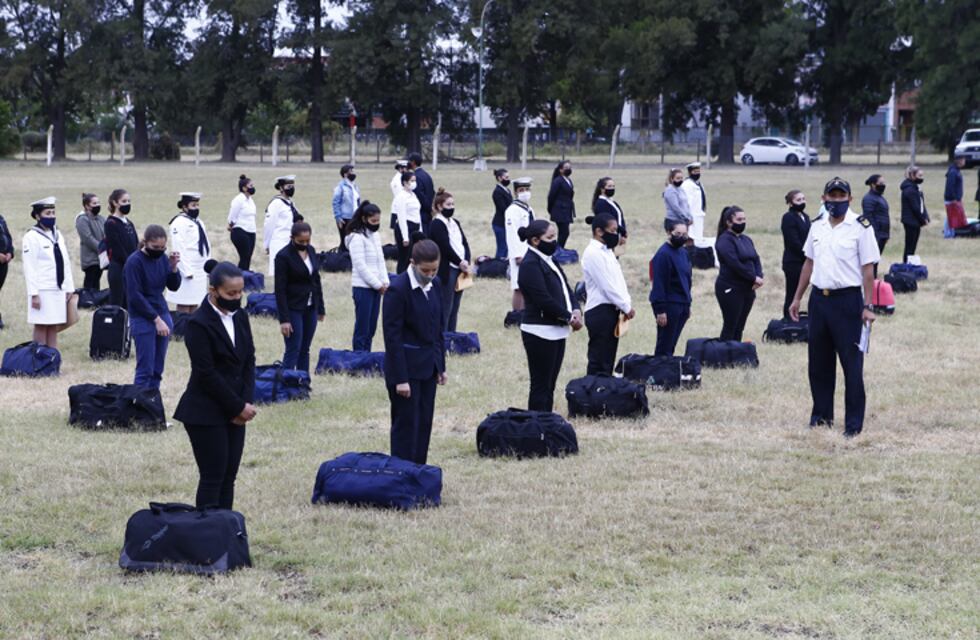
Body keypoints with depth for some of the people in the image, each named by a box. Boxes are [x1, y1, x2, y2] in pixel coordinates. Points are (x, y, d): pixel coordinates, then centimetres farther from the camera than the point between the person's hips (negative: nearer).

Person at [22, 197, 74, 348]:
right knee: (41, 327, -2)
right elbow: (30, 268, -12)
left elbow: (66, 263, 16)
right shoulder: (31, 237, -8)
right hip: (43, 291, -6)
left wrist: (69, 288, 11)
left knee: (54, 328, 8)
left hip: (59, 289, 6)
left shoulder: (57, 235, 14)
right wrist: (34, 294, -16)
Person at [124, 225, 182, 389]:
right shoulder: (134, 261, -13)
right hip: (143, 319, -6)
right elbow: (135, 295, -14)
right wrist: (156, 319, -15)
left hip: (163, 315, 6)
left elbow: (173, 286, 8)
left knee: (158, 369, 8)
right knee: (146, 369, -5)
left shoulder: (161, 258, 3)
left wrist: (174, 267, -10)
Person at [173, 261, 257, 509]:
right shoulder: (199, 324, -15)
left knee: (228, 477, 7)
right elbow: (206, 374, -16)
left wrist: (246, 403, -4)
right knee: (213, 477, -5)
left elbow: (249, 361, 9)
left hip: (235, 412, 7)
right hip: (206, 413, -7)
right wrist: (238, 407, -12)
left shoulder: (240, 317, 8)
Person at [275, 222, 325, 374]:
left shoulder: (311, 250, 5)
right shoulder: (283, 256, -14)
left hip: (310, 308, 6)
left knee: (305, 350, 9)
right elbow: (280, 290, -15)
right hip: (293, 309, -6)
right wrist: (284, 319, -18)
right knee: (293, 351, -7)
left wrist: (321, 308, 13)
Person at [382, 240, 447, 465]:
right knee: (406, 425, -2)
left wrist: (441, 365, 13)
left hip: (428, 367, 7)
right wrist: (400, 379, -18)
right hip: (407, 368, -7)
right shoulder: (398, 289, -17)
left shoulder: (434, 285, 6)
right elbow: (392, 336, -17)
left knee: (424, 424, 10)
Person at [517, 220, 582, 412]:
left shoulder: (549, 261, 15)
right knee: (541, 385, -5)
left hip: (557, 330, 9)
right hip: (540, 333, -9)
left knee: (550, 384, 13)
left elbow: (565, 288, 15)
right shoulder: (530, 264, -15)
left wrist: (575, 311, -4)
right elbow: (543, 299, -21)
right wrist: (569, 317, -13)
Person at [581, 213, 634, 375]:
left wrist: (627, 303, 3)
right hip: (600, 311, -10)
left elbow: (618, 280, 17)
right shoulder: (593, 253, -14)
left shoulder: (607, 251, 16)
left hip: (611, 310, 10)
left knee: (608, 360, 11)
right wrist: (626, 307, -10)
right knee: (598, 362, -7)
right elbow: (607, 286, -16)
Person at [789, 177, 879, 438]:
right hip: (819, 298, 6)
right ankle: (821, 414, 23)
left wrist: (867, 306, -13)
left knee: (852, 363, -2)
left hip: (847, 299, -6)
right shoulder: (817, 226, 9)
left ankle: (854, 423, 3)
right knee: (818, 361, 11)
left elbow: (867, 269, -9)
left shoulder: (860, 227, -7)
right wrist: (797, 298, 16)